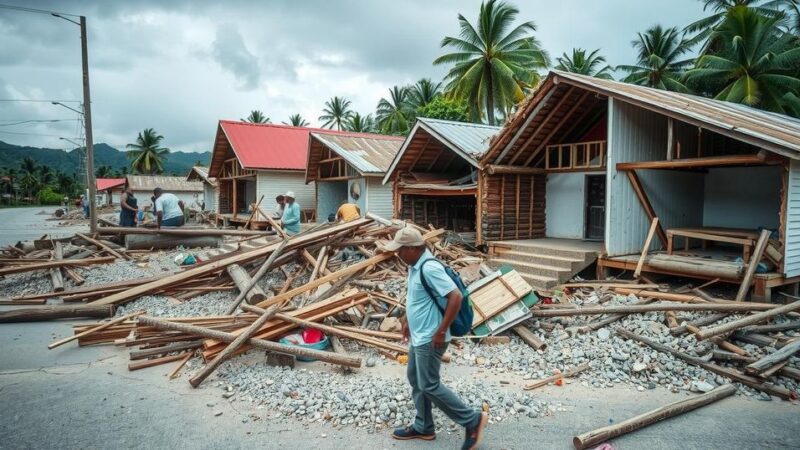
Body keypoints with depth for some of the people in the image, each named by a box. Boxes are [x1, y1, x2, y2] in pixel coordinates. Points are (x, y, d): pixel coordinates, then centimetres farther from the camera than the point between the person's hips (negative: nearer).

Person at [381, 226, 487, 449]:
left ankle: (472, 420, 10)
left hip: (430, 339, -10)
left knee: (429, 386, -2)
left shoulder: (429, 269, -25)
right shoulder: (415, 267, 5)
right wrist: (408, 319, 22)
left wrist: (441, 331, -24)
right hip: (418, 337, 10)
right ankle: (423, 427, 33)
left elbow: (455, 297, -29)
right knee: (415, 379, 18)